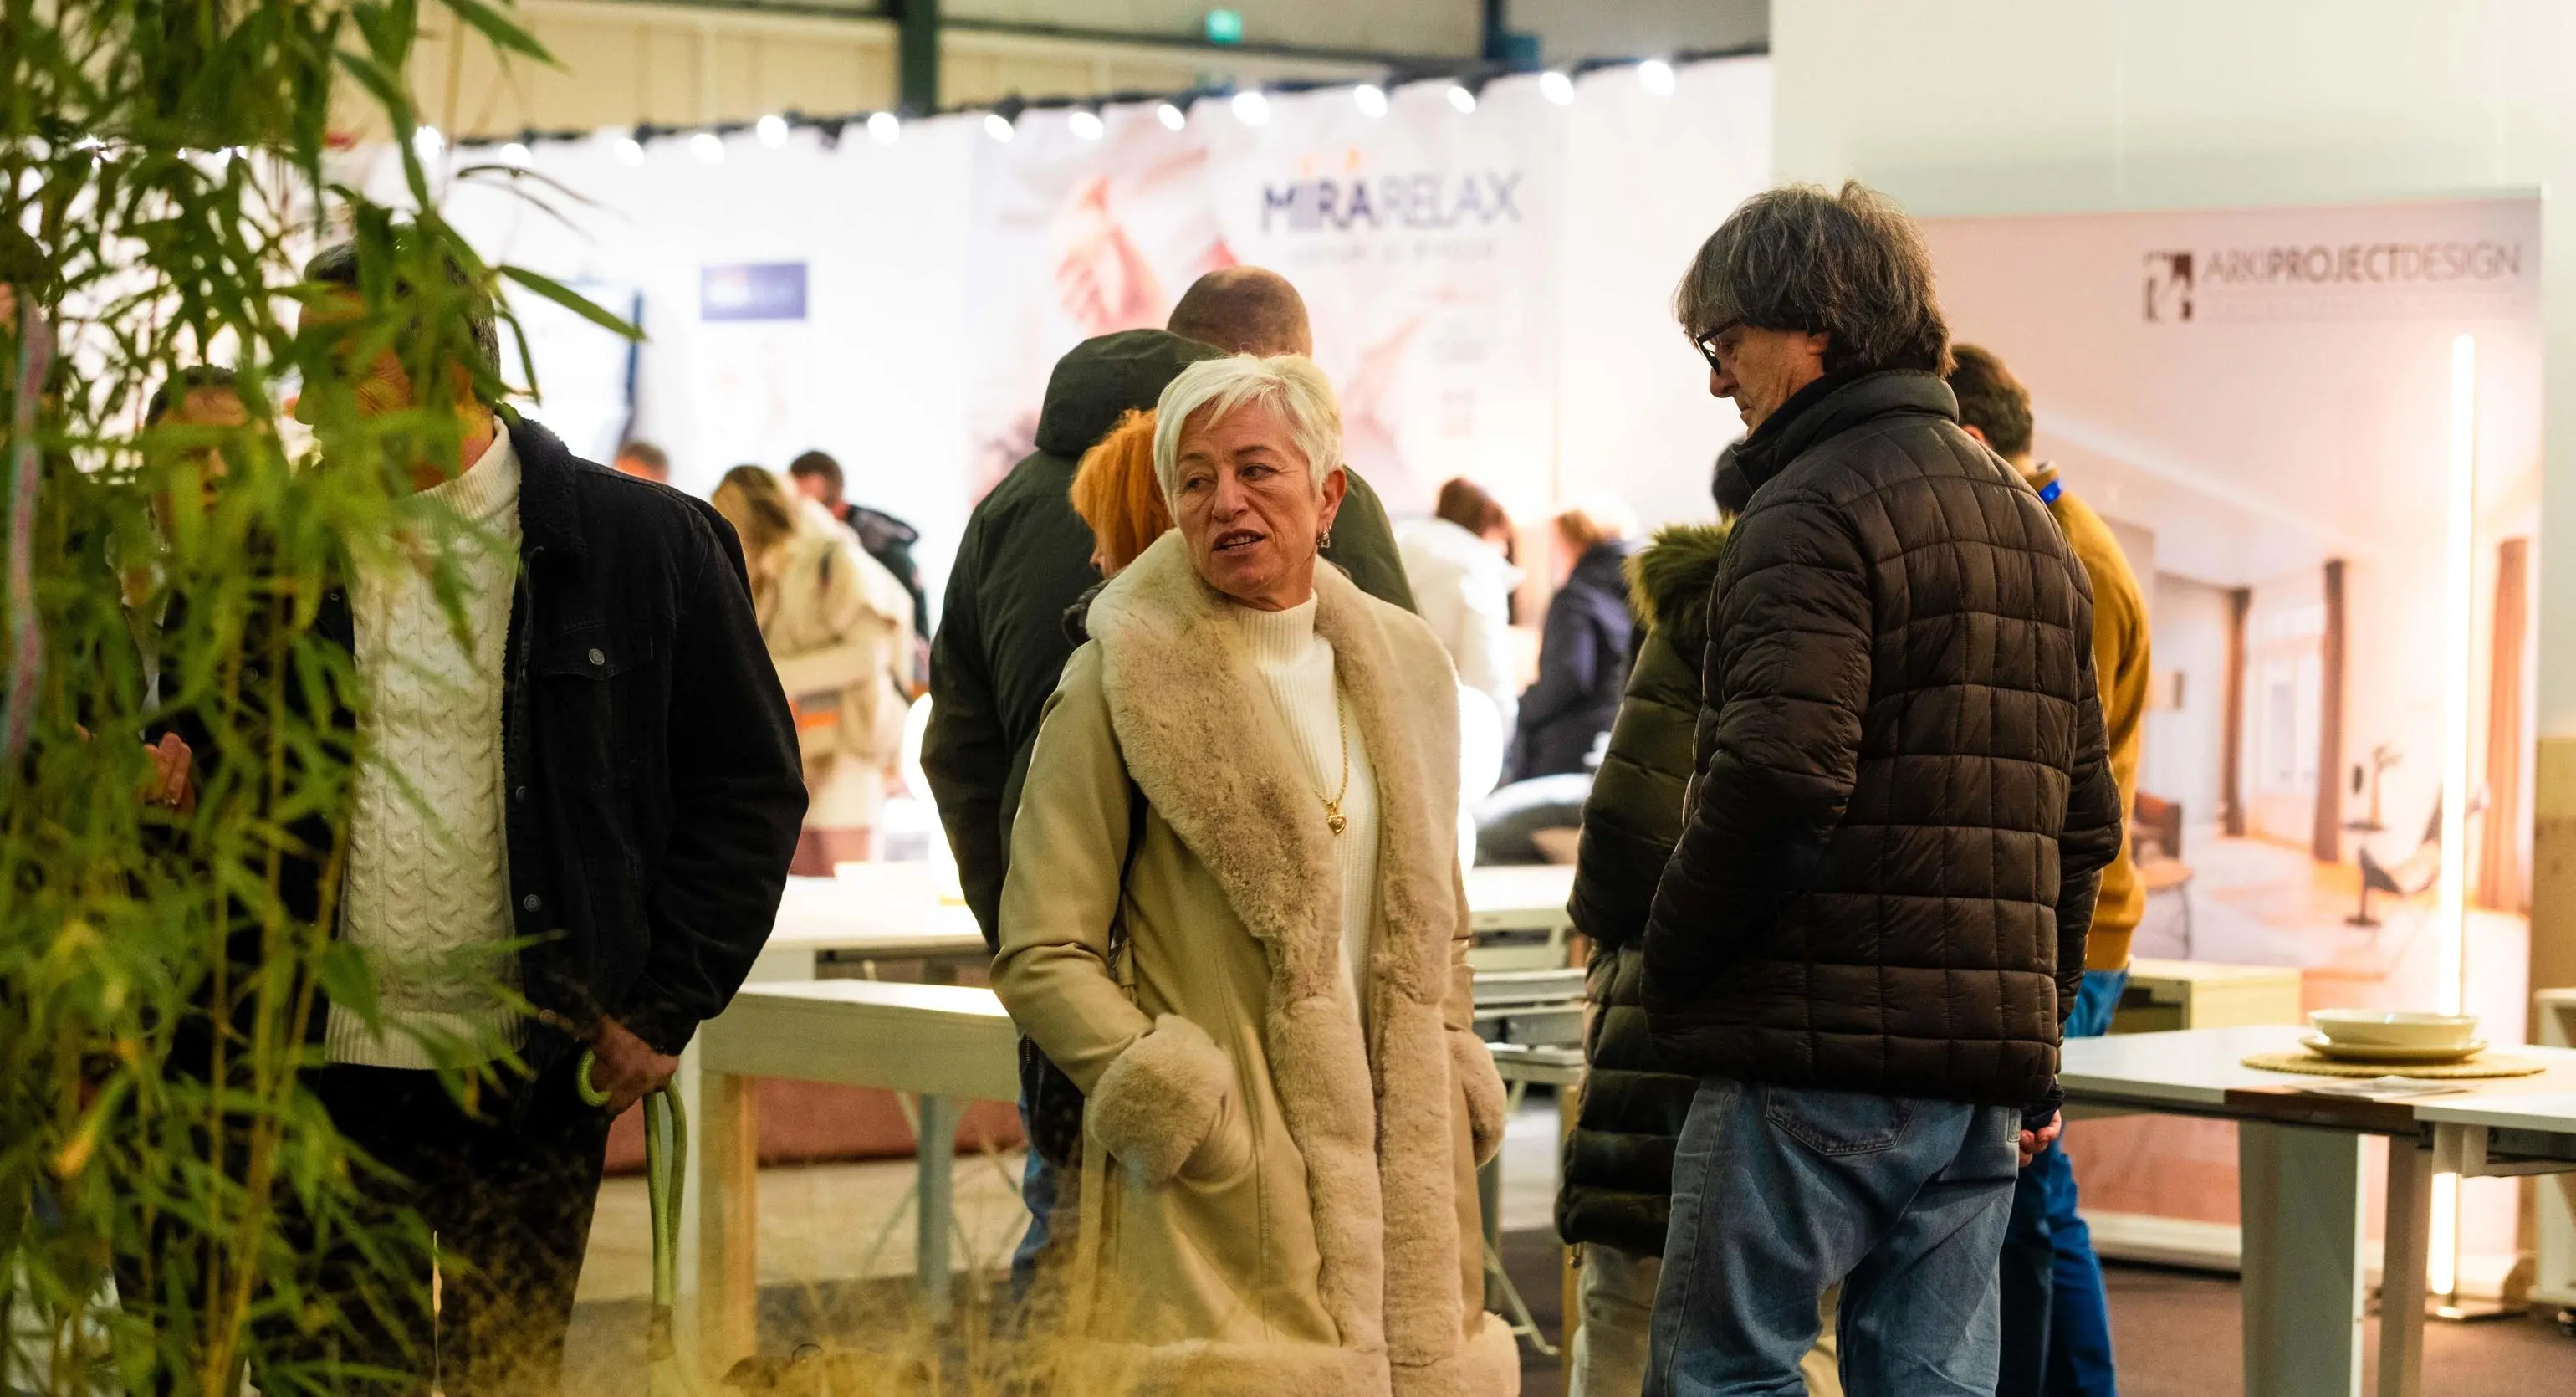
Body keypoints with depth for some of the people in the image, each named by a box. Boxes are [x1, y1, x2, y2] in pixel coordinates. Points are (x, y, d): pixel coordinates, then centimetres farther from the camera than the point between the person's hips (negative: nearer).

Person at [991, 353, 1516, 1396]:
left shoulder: (1402, 665, 14)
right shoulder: (1123, 681, -3)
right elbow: (1041, 958, -4)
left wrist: (1453, 1096, 12)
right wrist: (1176, 1104, -12)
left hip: (1402, 1183, 5)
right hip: (1220, 1195, -5)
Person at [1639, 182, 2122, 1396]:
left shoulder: (1816, 510, -10)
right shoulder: (2028, 523, 19)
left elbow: (1780, 775, -22)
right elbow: (2083, 815, 21)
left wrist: (1671, 961, -8)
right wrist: (2036, 1038, 24)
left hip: (1819, 1047, -8)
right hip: (1986, 1065, 8)